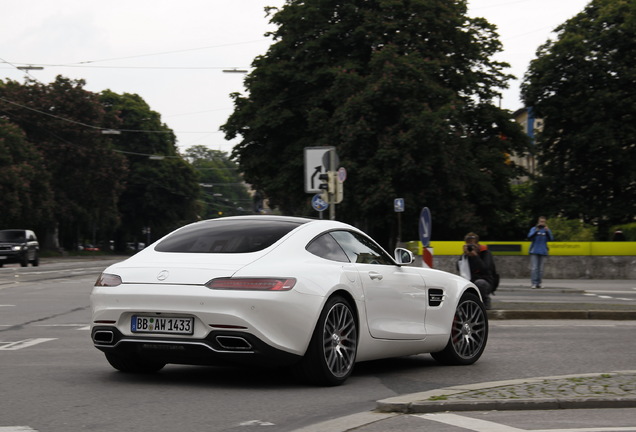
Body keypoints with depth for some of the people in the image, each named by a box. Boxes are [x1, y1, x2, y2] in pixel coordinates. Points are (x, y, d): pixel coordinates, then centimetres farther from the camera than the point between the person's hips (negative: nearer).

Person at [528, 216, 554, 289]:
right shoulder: (534, 229, 2)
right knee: (534, 268, -8)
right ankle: (534, 283, -10)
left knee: (541, 268, 2)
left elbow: (551, 239, -5)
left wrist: (547, 231, -20)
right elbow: (529, 236, -12)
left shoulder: (547, 230, 6)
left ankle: (539, 283, 7)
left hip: (543, 252, 2)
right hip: (534, 251, -2)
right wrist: (536, 231, -27)